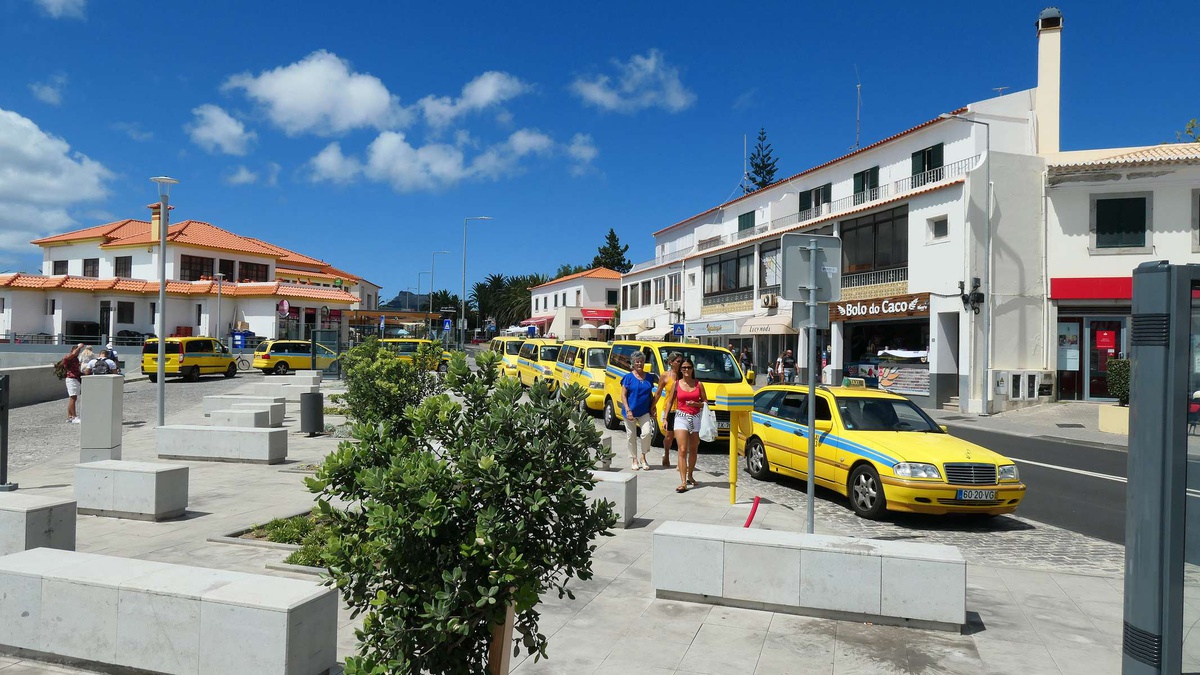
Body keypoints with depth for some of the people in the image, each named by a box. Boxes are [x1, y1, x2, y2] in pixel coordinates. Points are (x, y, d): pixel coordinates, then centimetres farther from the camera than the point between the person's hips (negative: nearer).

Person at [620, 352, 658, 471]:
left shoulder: (649, 377, 9)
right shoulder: (628, 377, -4)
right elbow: (623, 395, -6)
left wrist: (652, 408, 7)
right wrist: (628, 410, -15)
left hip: (645, 412, 2)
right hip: (630, 411, -2)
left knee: (647, 432, -13)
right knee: (631, 436, 6)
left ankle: (643, 457, 7)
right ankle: (634, 459, 20)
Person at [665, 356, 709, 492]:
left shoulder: (698, 384, 4)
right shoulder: (676, 384, 3)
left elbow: (705, 402, 7)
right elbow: (670, 402, 8)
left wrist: (696, 404, -13)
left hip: (696, 418, 2)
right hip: (681, 417, -2)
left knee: (693, 450, 12)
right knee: (682, 450, -11)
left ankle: (690, 476, 30)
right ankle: (683, 482, -15)